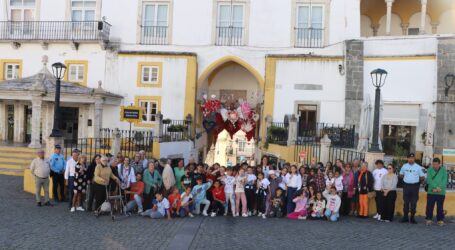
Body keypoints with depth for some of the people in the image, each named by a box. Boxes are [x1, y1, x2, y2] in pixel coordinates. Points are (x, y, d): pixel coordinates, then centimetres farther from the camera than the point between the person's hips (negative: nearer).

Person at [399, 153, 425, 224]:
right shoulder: (404, 166, 4)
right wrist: (406, 179, 8)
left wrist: (416, 180, 5)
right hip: (406, 186, 2)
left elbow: (422, 177, 4)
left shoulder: (418, 167, -3)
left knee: (414, 203, 3)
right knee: (406, 202, 5)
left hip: (415, 186, -2)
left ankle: (412, 218, 12)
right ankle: (405, 217, 13)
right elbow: (401, 175, 17)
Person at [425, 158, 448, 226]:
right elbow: (429, 179, -8)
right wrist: (434, 187, -20)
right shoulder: (430, 170, 2)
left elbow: (445, 180, -6)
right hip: (431, 192, 0)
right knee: (429, 206, 3)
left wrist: (440, 187, -19)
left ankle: (440, 220, 18)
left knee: (440, 207, 8)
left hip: (441, 192, 0)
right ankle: (429, 219, 13)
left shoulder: (443, 170, 3)